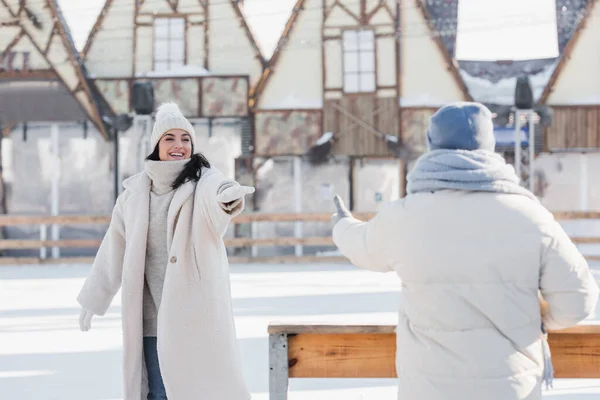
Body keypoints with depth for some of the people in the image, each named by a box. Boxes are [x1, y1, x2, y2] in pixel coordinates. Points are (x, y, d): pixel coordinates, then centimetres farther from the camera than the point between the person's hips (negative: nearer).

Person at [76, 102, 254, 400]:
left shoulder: (203, 182, -5)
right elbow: (115, 246, 14)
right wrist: (93, 298, 16)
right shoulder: (135, 191, 7)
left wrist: (228, 194, -55)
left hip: (196, 306, -3)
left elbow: (214, 196, -30)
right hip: (151, 309, 3)